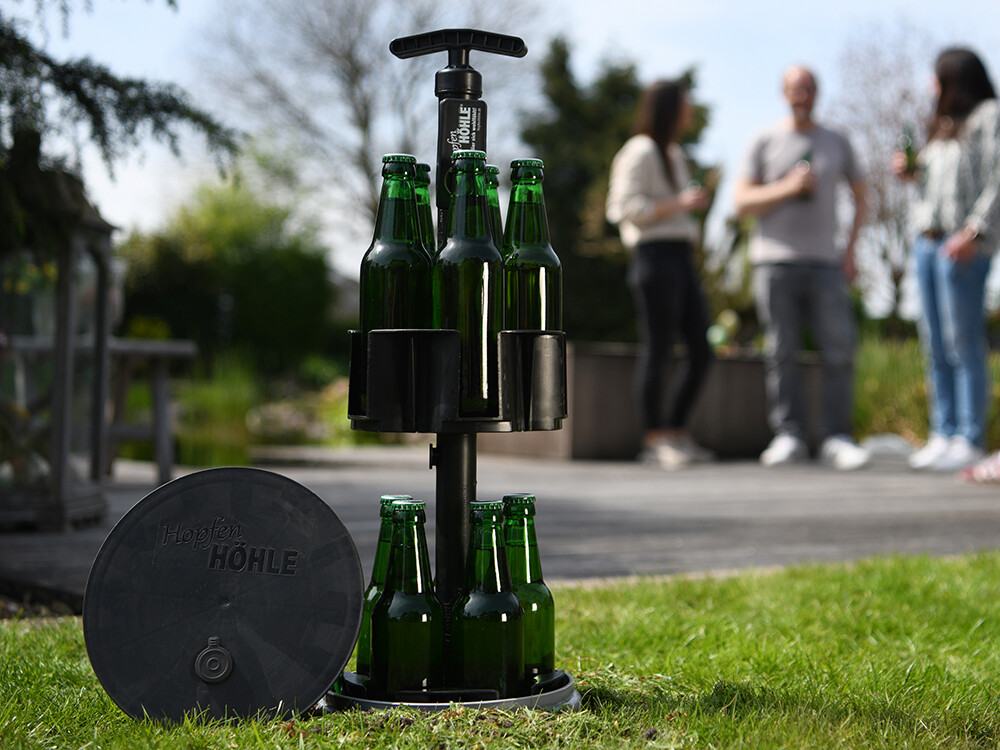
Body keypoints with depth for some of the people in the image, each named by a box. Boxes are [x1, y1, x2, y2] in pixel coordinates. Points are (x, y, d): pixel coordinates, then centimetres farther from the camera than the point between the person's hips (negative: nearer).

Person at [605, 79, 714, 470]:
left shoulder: (674, 154, 23)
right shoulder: (641, 151, -5)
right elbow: (629, 207, -13)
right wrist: (680, 203, -15)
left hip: (681, 257, 9)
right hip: (654, 257, -9)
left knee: (701, 352, 5)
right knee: (656, 350, -6)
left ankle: (676, 433, 13)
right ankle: (654, 439, 0)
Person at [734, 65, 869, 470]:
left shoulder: (836, 142, 14)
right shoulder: (764, 142, 8)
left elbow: (860, 195, 22)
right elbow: (742, 202, 3)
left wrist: (851, 249, 10)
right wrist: (787, 187, -11)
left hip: (824, 262, 2)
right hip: (775, 260, -1)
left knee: (840, 348, -9)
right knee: (781, 352, -3)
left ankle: (837, 439, -4)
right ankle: (788, 436, 2)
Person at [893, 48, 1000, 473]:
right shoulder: (942, 126, 23)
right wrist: (911, 176, 8)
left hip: (963, 245, -8)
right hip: (926, 241, 8)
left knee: (964, 344, -9)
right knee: (935, 347, 6)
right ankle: (943, 435, 9)